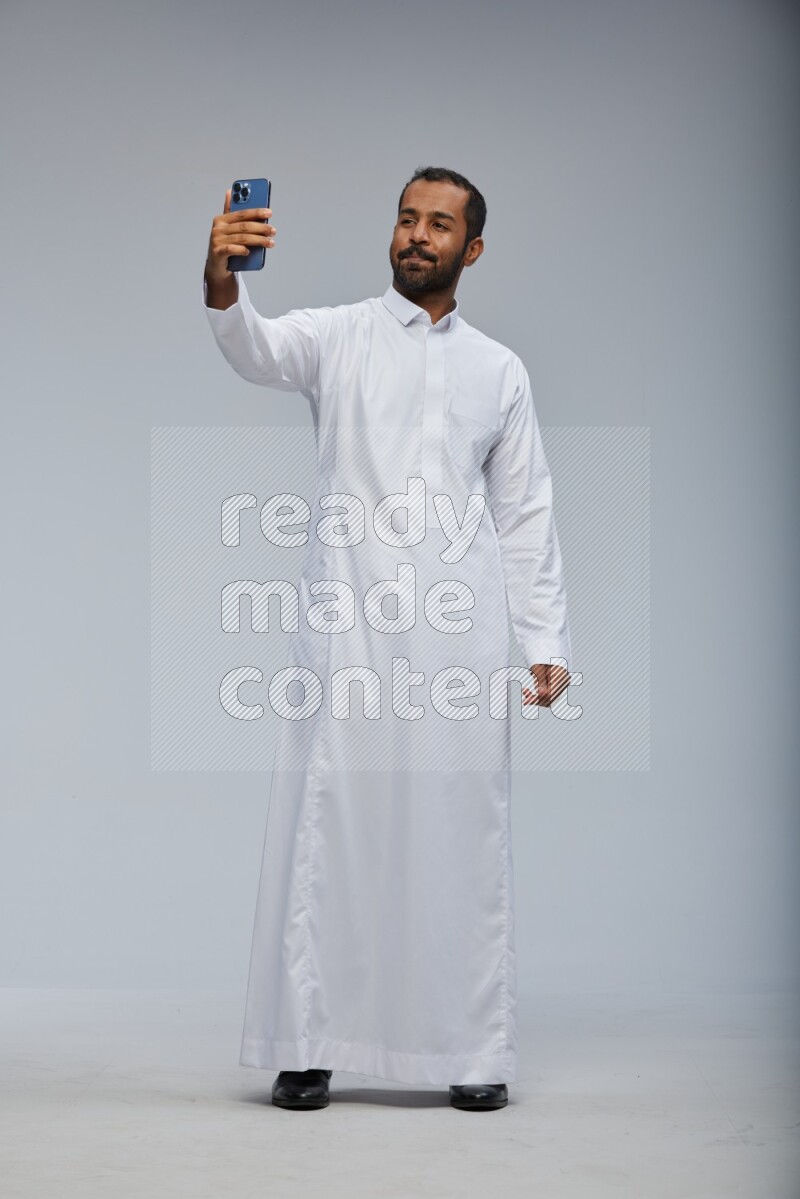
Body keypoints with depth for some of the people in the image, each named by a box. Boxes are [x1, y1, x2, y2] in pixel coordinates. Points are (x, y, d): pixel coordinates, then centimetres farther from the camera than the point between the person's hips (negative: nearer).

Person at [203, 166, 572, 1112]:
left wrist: (547, 642, 5)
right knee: (326, 824, -1)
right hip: (346, 621, -1)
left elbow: (525, 517, 14)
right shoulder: (337, 336, 9)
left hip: (459, 630, 2)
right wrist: (221, 281, -36)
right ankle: (307, 1046, 7)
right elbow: (257, 349, -14)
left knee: (462, 837, 3)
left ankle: (473, 1052, 11)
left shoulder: (498, 370, 15)